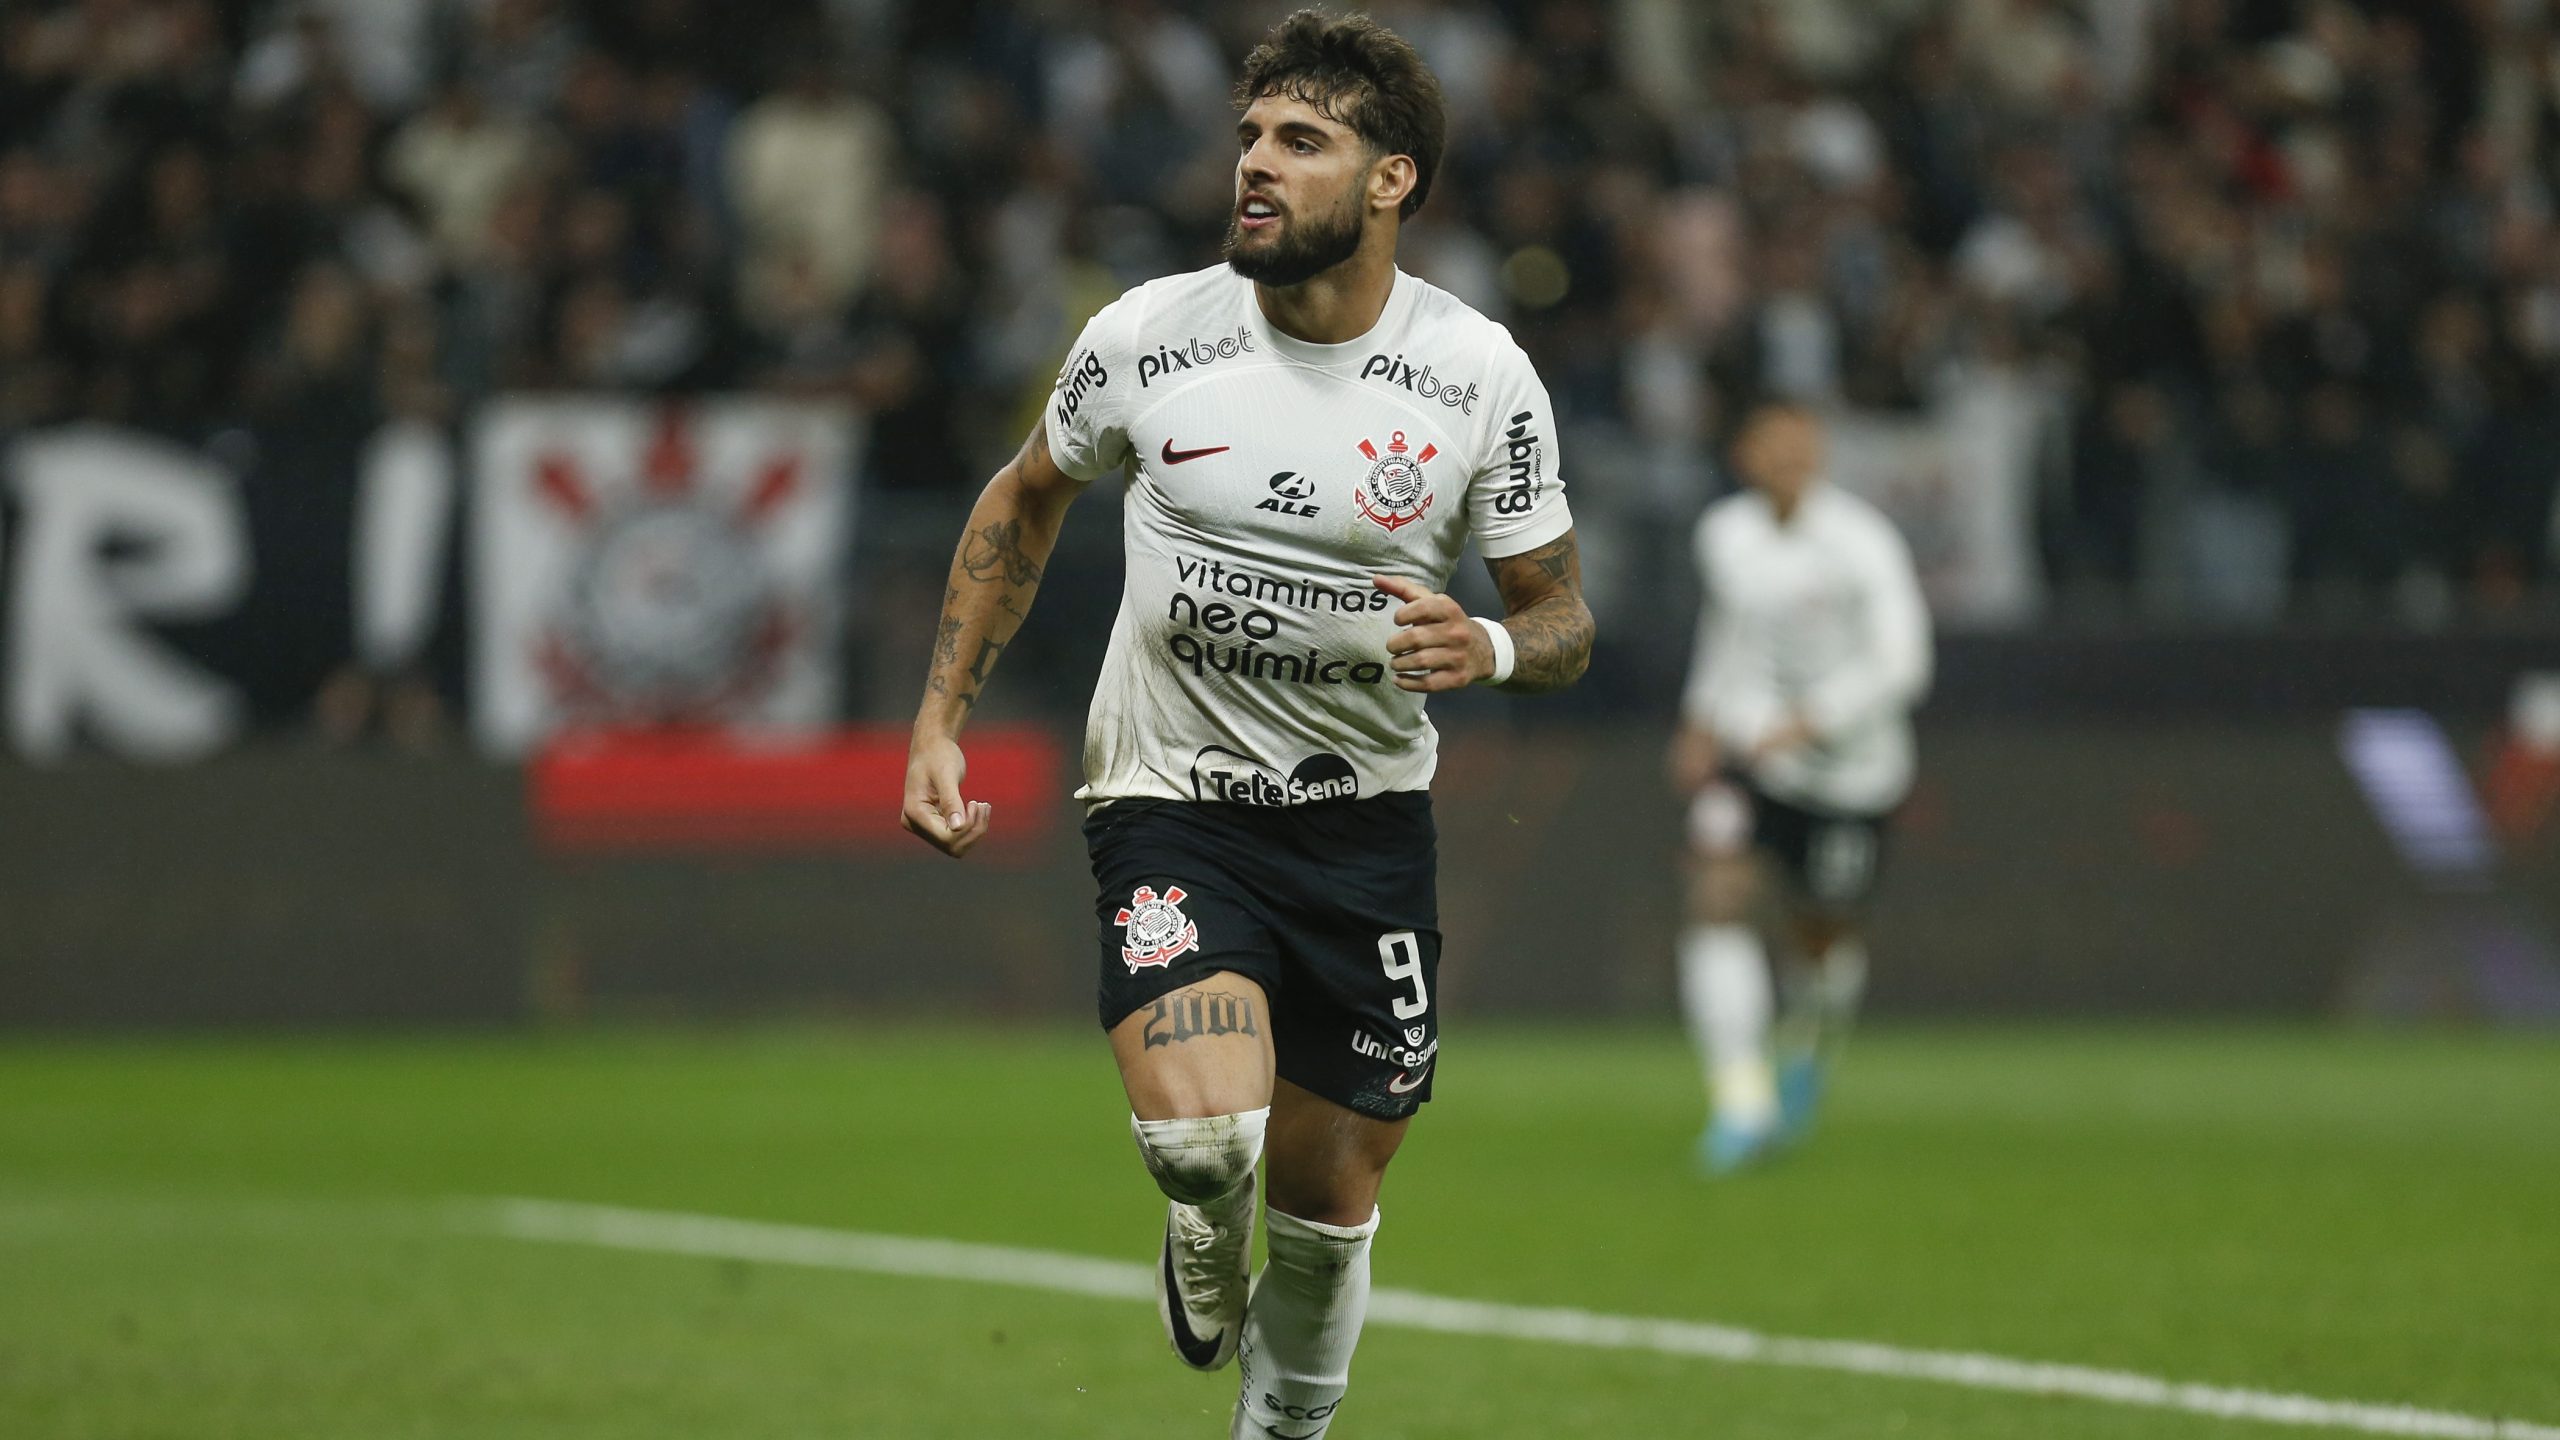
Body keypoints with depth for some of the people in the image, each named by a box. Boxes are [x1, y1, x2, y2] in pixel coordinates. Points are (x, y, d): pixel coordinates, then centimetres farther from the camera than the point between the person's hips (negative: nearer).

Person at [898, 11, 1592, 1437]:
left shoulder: (1479, 373, -8)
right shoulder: (1148, 336, -8)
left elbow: (1565, 621, 1)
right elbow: (1026, 500, 11)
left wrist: (1487, 650, -23)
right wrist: (941, 723, 7)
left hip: (1365, 820, 1)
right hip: (1170, 799, -1)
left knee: (1331, 1205, 5)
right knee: (1200, 1130, -24)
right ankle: (1202, 1232, 13)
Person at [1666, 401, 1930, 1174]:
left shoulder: (1863, 544, -15)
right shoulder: (1723, 533, 1)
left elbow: (1900, 665, -20)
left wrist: (1809, 722, -28)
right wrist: (1701, 718, 14)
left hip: (1848, 766, -3)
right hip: (1745, 748, 3)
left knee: (1823, 937, 10)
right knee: (1718, 899, -21)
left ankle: (1808, 1053, 47)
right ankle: (1741, 1100, -22)